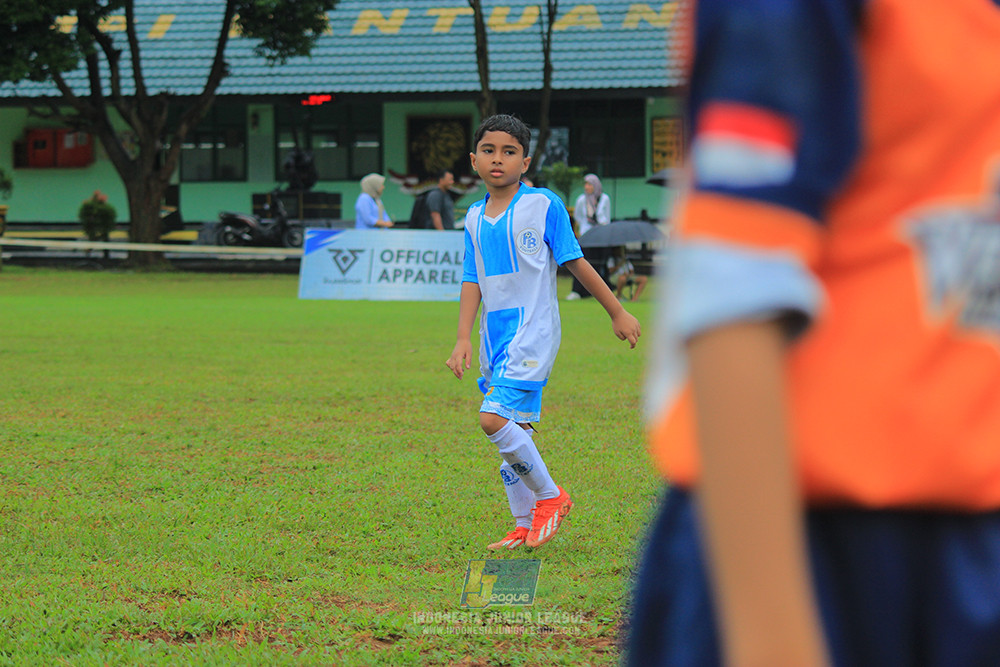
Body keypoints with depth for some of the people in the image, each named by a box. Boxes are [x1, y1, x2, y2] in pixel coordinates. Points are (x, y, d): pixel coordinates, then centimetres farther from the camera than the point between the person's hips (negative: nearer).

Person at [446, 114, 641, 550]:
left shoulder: (544, 205, -5)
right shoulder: (475, 218, 10)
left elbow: (575, 262, 0)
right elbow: (473, 281, 10)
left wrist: (617, 312, 4)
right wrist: (463, 339, 0)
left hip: (533, 330, -6)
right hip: (496, 333, 6)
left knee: (495, 418, -20)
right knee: (512, 431, 8)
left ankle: (550, 497, -3)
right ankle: (525, 526, 18)